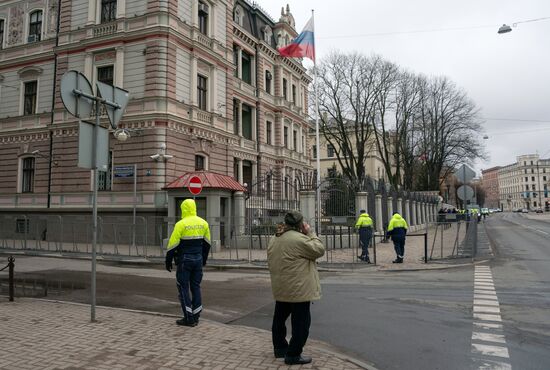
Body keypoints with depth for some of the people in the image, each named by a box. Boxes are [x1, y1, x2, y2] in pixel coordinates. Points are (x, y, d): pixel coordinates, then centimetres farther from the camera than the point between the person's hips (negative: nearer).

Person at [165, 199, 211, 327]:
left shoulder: (181, 224, -13)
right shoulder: (203, 223, 5)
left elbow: (173, 244, -13)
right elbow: (207, 243, 13)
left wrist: (168, 261, -2)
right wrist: (204, 258, 24)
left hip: (184, 260, -6)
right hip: (198, 259, 6)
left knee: (183, 288, 3)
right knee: (195, 287, 11)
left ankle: (189, 318, 4)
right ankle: (195, 317, 14)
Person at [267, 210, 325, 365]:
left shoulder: (274, 239, 7)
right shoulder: (300, 239, -20)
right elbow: (319, 250, -12)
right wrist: (310, 233, -4)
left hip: (280, 289, 9)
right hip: (298, 290, -8)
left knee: (279, 318, 20)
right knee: (300, 323, 2)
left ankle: (279, 348, 32)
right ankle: (293, 354, 7)